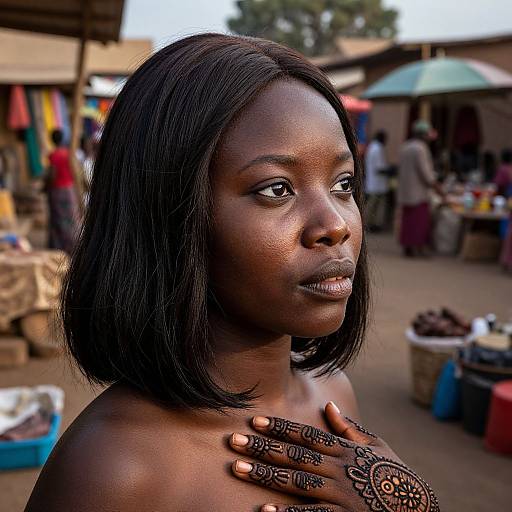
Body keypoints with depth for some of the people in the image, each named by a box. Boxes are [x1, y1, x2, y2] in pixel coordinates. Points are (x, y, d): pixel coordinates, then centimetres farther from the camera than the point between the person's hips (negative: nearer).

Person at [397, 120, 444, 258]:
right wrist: (438, 188, -8)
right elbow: (426, 173, -17)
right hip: (419, 192, -8)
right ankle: (418, 247, -3)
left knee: (407, 221, 10)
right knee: (420, 220, -3)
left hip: (404, 192, 8)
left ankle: (407, 247, 13)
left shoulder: (405, 147, 13)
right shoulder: (420, 148, -15)